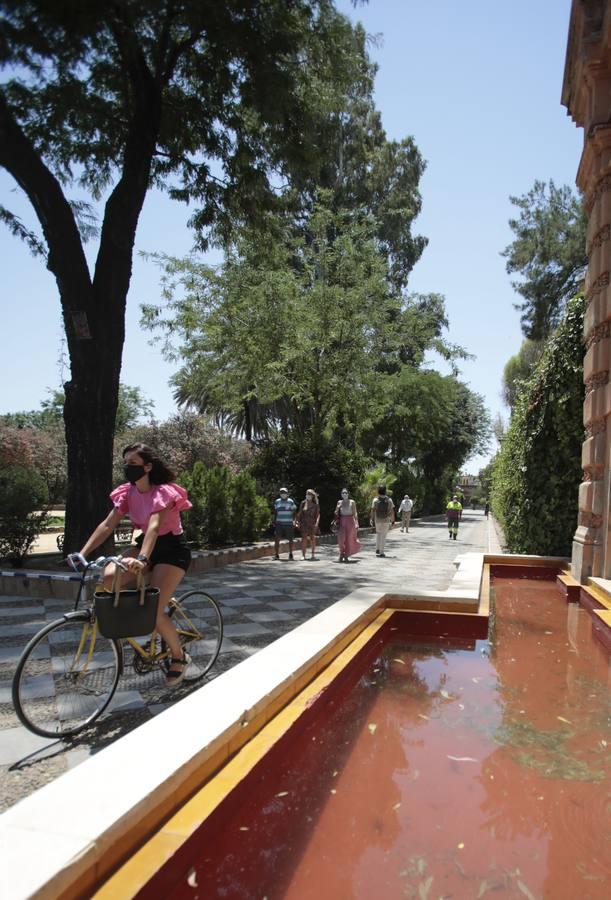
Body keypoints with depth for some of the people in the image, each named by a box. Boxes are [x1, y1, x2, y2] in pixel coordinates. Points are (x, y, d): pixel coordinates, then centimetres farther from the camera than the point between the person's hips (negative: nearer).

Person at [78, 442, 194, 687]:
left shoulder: (163, 492, -20)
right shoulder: (127, 493, -1)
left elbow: (154, 526, -35)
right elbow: (107, 525, -7)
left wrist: (142, 559, -50)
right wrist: (82, 553, -20)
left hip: (172, 549, -6)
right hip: (146, 545, 6)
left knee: (154, 610, -16)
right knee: (110, 577, -24)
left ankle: (180, 657, 9)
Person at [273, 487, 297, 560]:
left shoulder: (291, 502, 0)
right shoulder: (277, 502, 8)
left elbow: (294, 513, 0)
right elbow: (275, 513, 14)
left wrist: (294, 521, -11)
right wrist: (274, 522, 9)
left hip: (289, 524, -2)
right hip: (279, 524, 2)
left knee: (290, 539, 4)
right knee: (277, 539, -7)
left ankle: (290, 554, 17)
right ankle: (276, 554, -2)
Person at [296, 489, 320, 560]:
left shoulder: (315, 504, 3)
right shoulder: (303, 503, 6)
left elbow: (318, 514, 1)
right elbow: (299, 513, 8)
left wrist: (317, 523, -12)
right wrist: (298, 522, 0)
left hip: (312, 523, 0)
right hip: (304, 523, 0)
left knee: (312, 538, 3)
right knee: (304, 538, -6)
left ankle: (313, 555, 14)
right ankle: (303, 555, -6)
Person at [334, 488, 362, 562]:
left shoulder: (352, 502, 1)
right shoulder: (339, 502, 8)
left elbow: (355, 513, 0)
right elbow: (336, 513, 11)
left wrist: (356, 523, -8)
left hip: (350, 522, -1)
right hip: (342, 522, 1)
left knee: (348, 539, 1)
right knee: (341, 538, -10)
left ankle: (346, 556, 11)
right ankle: (341, 554, 5)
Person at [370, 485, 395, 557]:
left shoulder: (375, 500, -5)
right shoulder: (389, 500, -4)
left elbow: (373, 511, -7)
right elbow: (392, 511, -3)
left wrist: (372, 520, 0)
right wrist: (393, 521, 6)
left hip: (377, 520, 1)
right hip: (386, 520, 0)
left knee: (378, 533, 22)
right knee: (383, 536, 7)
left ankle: (377, 549, 14)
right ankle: (381, 552, 5)